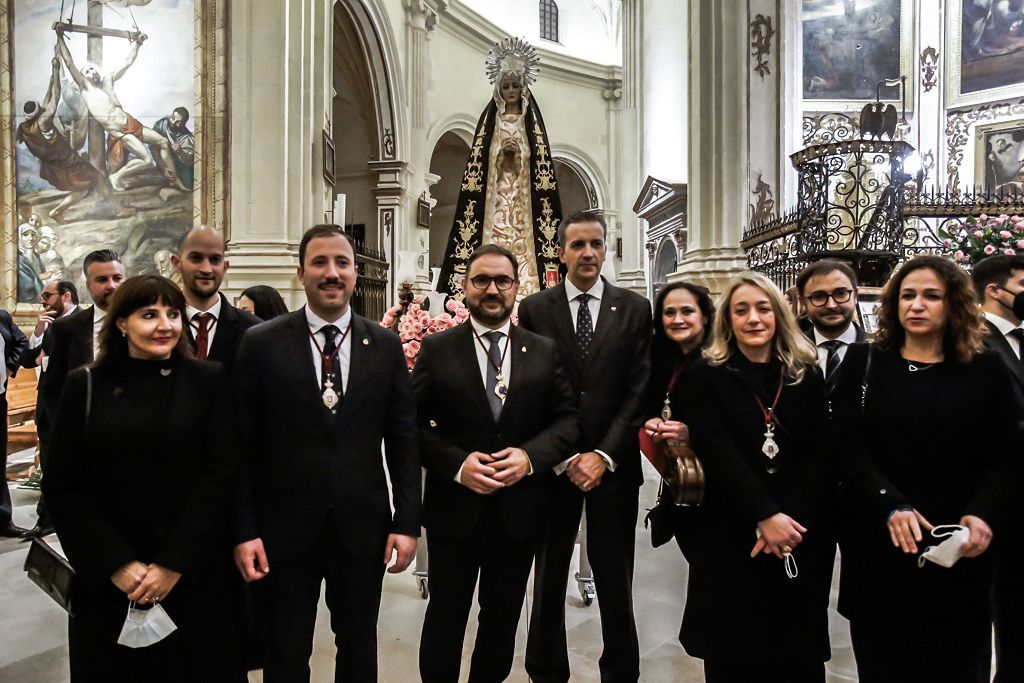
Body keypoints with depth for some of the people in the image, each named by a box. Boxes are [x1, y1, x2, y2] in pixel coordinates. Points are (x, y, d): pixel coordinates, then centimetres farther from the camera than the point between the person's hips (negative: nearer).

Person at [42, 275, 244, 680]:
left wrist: (174, 563, -12)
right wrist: (116, 563, -8)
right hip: (106, 580, 1)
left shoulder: (208, 382, -3)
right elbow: (61, 487, 0)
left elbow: (221, 475, -7)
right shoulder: (85, 386, 1)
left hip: (194, 575, -1)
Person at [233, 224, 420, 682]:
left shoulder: (386, 346, -1)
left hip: (363, 528, 2)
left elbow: (403, 439, 0)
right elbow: (243, 446, -4)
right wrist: (244, 530, -7)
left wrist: (406, 522, -3)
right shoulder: (261, 344, -5)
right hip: (284, 529, -1)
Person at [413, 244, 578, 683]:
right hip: (454, 508, -2)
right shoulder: (436, 349, -3)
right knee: (445, 617, 15)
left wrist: (530, 455, -17)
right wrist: (457, 464, -19)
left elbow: (568, 420, 0)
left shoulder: (545, 351, 2)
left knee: (503, 618, 20)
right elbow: (413, 423, -5)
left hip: (519, 510, 2)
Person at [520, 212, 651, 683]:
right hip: (552, 463, 0)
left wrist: (604, 455, -10)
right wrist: (564, 457, -8)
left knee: (615, 577, 11)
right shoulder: (534, 309, 1)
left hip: (614, 463, 0)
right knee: (549, 577, 13)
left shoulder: (635, 308, 3)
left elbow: (639, 389, -2)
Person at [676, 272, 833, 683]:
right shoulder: (707, 376, -1)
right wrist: (765, 515, -19)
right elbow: (718, 454, -11)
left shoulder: (807, 377, 7)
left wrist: (789, 519, -13)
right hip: (729, 536, -2)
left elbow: (821, 455, 0)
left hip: (801, 537, 2)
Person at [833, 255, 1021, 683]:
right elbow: (848, 447, -5)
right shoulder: (863, 362, 3)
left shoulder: (986, 371, 6)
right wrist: (891, 505, -18)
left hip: (958, 552, 1)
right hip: (878, 547, 0)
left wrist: (983, 515, -17)